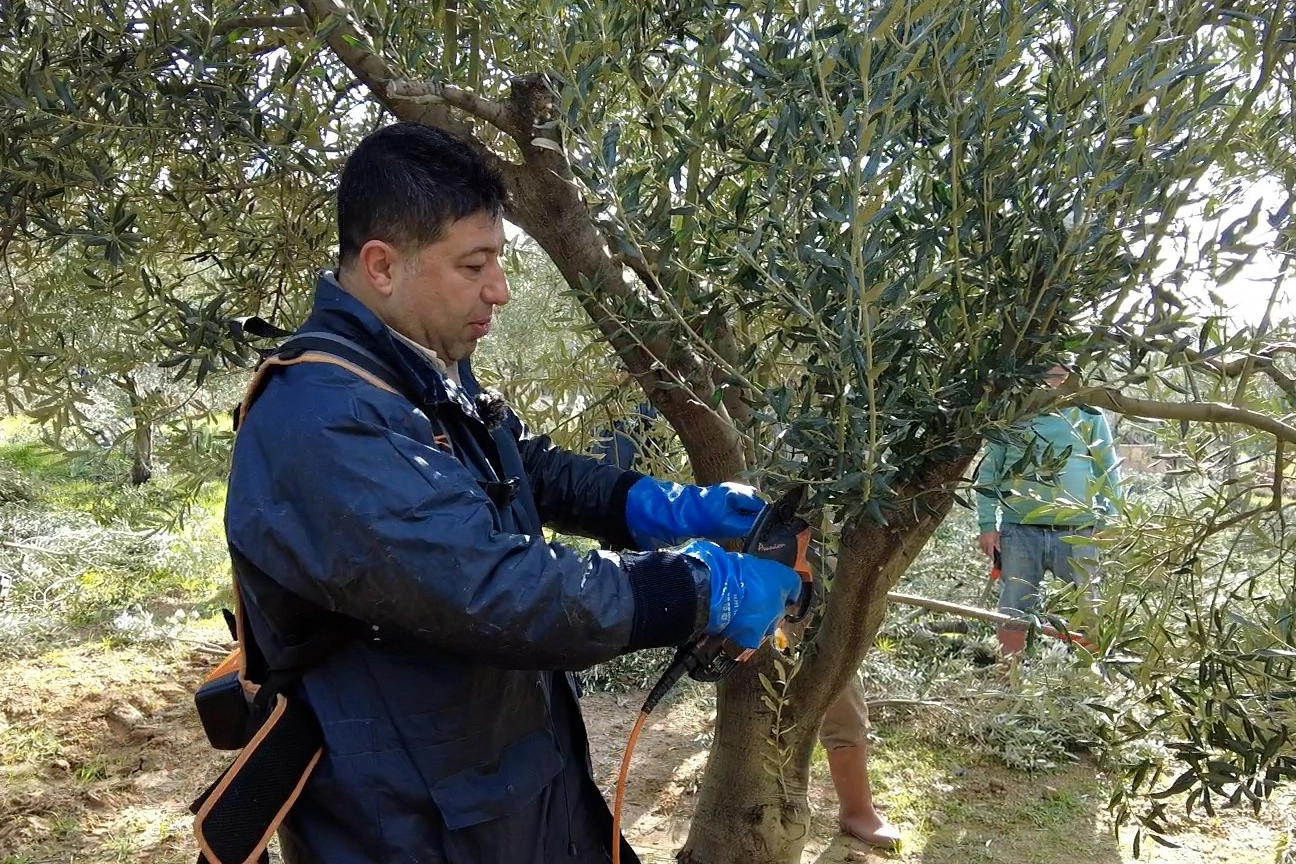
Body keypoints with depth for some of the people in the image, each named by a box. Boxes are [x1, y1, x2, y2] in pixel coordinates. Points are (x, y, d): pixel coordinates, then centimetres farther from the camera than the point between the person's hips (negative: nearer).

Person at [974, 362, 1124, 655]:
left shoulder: (1089, 415, 6)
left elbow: (1109, 473, 11)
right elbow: (988, 471, 9)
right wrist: (988, 524, 2)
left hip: (1078, 532, 0)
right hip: (1020, 530, 1)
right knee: (1013, 614, 7)